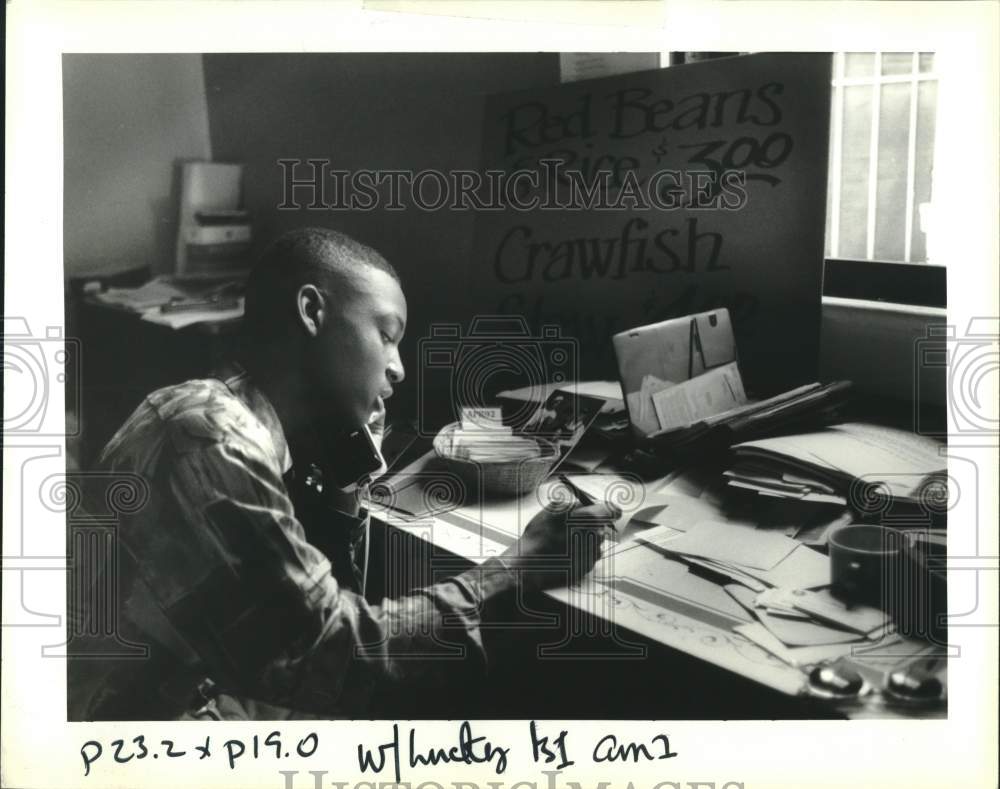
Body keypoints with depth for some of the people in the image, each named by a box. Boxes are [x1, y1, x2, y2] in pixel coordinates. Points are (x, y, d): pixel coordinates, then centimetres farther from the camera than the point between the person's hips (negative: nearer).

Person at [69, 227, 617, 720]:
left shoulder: (245, 423, 3)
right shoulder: (215, 440, -24)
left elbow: (324, 607, 7)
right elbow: (332, 659, -23)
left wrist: (345, 479, -5)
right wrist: (515, 570, -18)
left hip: (213, 693, 8)